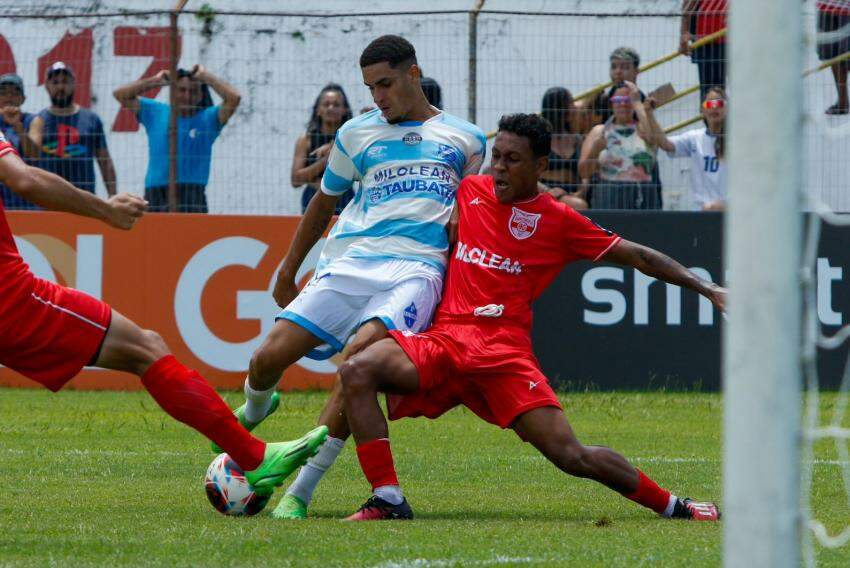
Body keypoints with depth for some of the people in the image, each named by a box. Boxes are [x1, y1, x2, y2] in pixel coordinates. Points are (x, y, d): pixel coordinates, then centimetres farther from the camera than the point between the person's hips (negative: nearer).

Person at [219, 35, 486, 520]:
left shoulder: (467, 139, 15)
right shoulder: (357, 134, 19)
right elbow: (323, 205, 29)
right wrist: (287, 273, 29)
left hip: (417, 269, -3)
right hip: (351, 260, 3)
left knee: (361, 352, -31)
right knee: (270, 357, -11)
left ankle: (300, 493, -27)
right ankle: (254, 410, 31)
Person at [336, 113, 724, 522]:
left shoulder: (559, 221, 6)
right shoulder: (470, 190, 14)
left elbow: (636, 256, 10)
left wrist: (705, 288, 7)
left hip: (502, 350, -3)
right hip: (444, 337, 3)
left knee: (571, 455, -14)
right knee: (358, 371, -23)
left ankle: (673, 507, 6)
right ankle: (387, 500, -21)